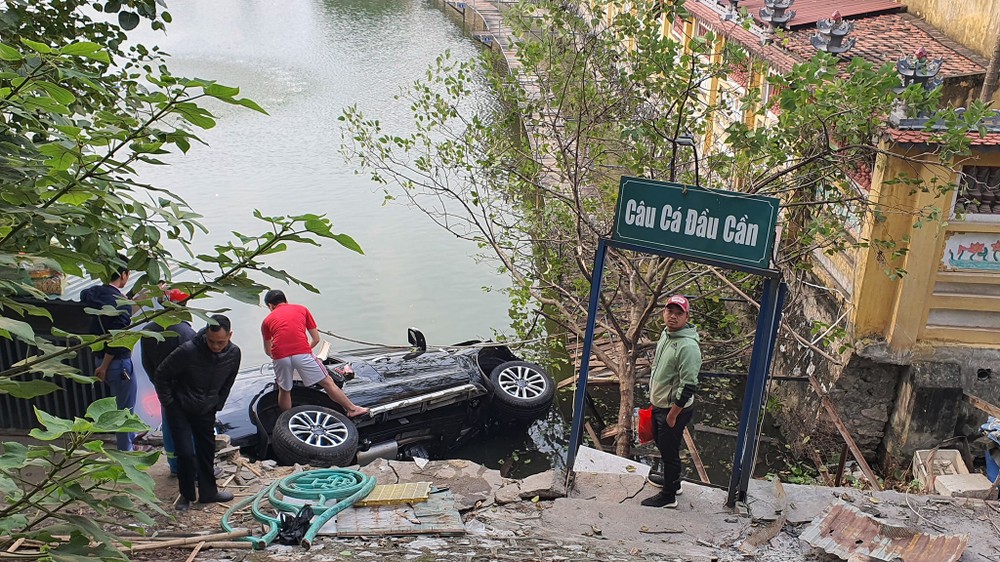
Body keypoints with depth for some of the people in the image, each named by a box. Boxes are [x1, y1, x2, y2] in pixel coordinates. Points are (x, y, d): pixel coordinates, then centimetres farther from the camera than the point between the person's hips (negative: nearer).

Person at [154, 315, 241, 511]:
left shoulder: (234, 354, -13)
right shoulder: (188, 351, -29)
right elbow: (162, 375, -15)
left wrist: (217, 405, 5)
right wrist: (169, 404, -12)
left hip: (206, 412, 5)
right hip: (180, 410, -4)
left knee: (207, 451, 12)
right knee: (186, 453, -8)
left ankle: (208, 492, 28)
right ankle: (186, 495, 12)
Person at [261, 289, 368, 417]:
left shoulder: (267, 320, 22)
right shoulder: (302, 309, 23)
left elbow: (268, 351, 32)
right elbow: (316, 339, 21)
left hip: (280, 357, 1)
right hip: (302, 353, 0)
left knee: (284, 391, 21)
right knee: (327, 383, 9)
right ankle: (352, 409, 16)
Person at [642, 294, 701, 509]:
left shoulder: (688, 346, -27)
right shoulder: (665, 334, 3)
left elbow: (688, 386, -26)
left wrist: (673, 414, -20)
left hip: (675, 408, -10)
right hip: (658, 404, 10)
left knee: (669, 451, 4)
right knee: (661, 443, 25)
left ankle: (669, 495, 22)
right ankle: (672, 480, 47)